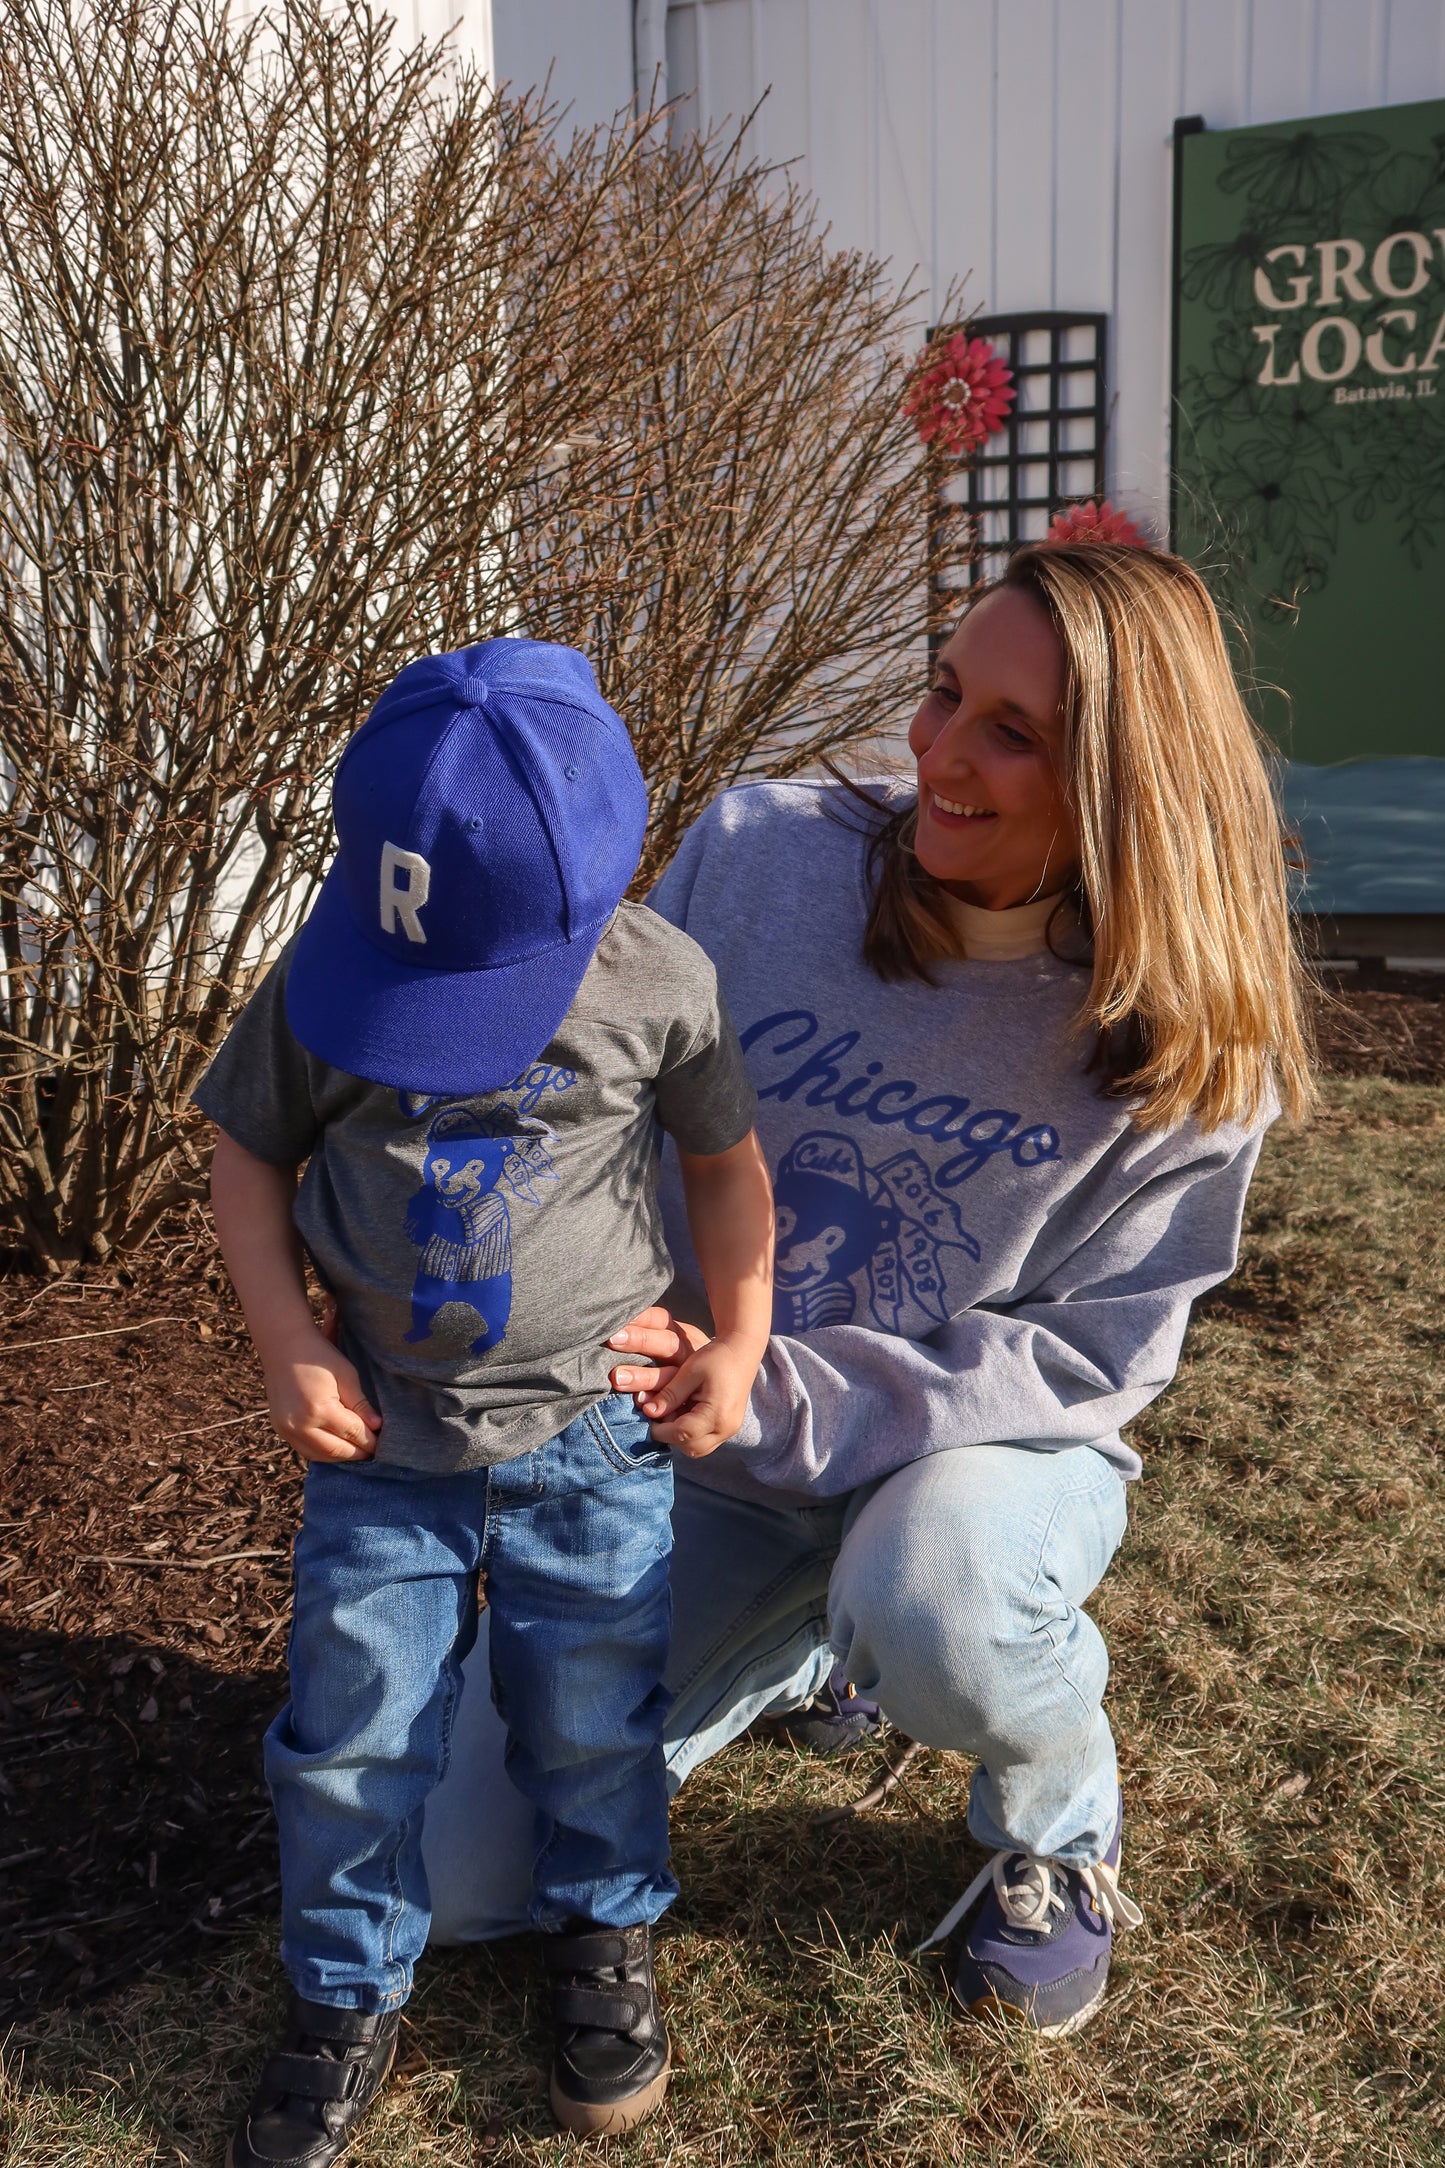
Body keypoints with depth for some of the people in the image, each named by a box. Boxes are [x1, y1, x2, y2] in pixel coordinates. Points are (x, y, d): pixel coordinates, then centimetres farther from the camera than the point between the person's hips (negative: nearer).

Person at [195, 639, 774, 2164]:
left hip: (593, 1431, -1)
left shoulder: (659, 985, -14)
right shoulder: (322, 977, -11)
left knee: (591, 1716, 12)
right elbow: (249, 1155, 1)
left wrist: (737, 1346, 1)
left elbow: (726, 1158, 1)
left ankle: (602, 1937, 41)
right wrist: (289, 1348, -9)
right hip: (384, 1429, 1)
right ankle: (348, 2002, 31)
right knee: (352, 1730, 8)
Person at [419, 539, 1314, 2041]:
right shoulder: (760, 849, -14)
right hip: (701, 1450, 3)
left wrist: (772, 1398, -26)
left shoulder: (1190, 1048, -17)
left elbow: (1083, 1358, -16)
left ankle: (1060, 1828, -1)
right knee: (464, 1885, -1)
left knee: (937, 1603, -41)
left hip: (985, 1445, -2)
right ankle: (805, 1642, 24)